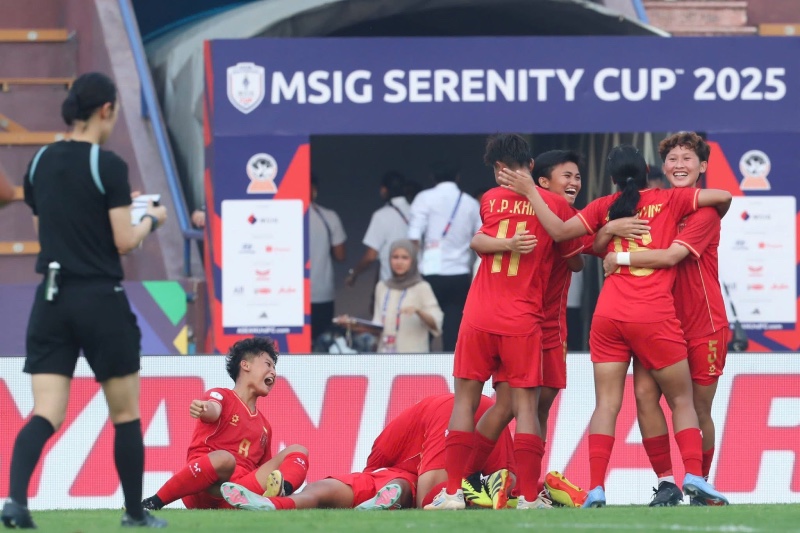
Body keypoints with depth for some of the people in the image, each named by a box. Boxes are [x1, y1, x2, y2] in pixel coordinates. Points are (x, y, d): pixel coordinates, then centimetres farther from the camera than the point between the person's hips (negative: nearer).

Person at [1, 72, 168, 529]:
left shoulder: (40, 163, 7)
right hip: (100, 301, -5)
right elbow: (124, 241, -12)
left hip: (50, 299, 5)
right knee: (126, 413, 12)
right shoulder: (108, 166, -11)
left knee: (46, 414, -2)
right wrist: (151, 220, 9)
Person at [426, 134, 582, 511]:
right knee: (524, 404, 0)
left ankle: (453, 491, 2)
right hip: (523, 320, -1)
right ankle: (529, 497, -7)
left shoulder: (490, 200, 8)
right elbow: (574, 258, 12)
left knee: (466, 397, 8)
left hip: (479, 316, 1)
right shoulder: (555, 205, 3)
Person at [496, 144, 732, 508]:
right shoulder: (669, 200, 5)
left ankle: (596, 490, -11)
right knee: (681, 400, 9)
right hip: (655, 317, -2)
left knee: (606, 405, 0)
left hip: (608, 314, 2)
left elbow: (559, 231, 5)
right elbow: (723, 196, 2)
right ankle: (694, 475, -7)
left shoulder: (605, 207, 9)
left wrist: (530, 192, 14)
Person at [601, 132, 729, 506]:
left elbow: (671, 255, -22)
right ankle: (666, 483, -11)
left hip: (702, 324, -4)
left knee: (698, 409, 3)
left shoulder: (705, 211, -9)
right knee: (644, 391, -16)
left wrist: (621, 259, -17)